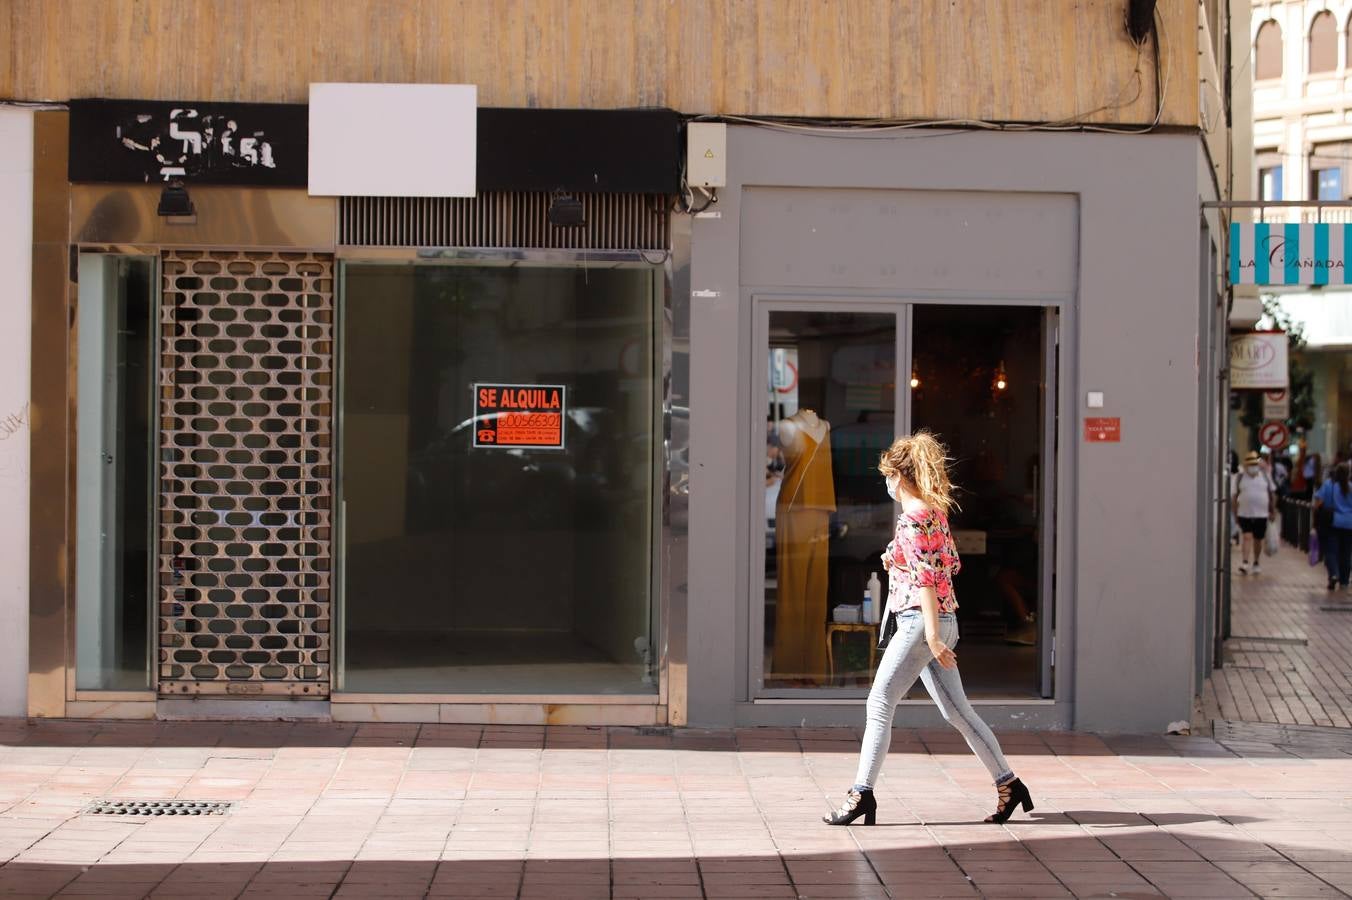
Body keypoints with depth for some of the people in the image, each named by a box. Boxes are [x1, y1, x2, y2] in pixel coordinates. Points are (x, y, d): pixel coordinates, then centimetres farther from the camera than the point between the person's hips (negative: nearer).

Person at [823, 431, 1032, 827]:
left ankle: (862, 793, -4)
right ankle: (1008, 784, 14)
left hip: (921, 621, -10)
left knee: (879, 704, -5)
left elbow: (925, 580, -20)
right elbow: (951, 564, 19)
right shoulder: (934, 511, 12)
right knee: (956, 711, 12)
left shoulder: (912, 520, -15)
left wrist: (932, 638, -22)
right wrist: (898, 561, 13)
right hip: (940, 622, 10)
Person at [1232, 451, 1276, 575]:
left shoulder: (1264, 476, 4)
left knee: (1258, 539, 10)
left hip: (1261, 514, 2)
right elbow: (1234, 496, 2)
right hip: (1244, 514, -2)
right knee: (1247, 537, -14)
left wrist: (1273, 511, 7)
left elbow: (1272, 494, 10)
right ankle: (1244, 563, -19)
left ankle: (1256, 563, 26)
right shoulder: (1240, 477, -1)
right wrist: (1235, 514, -1)